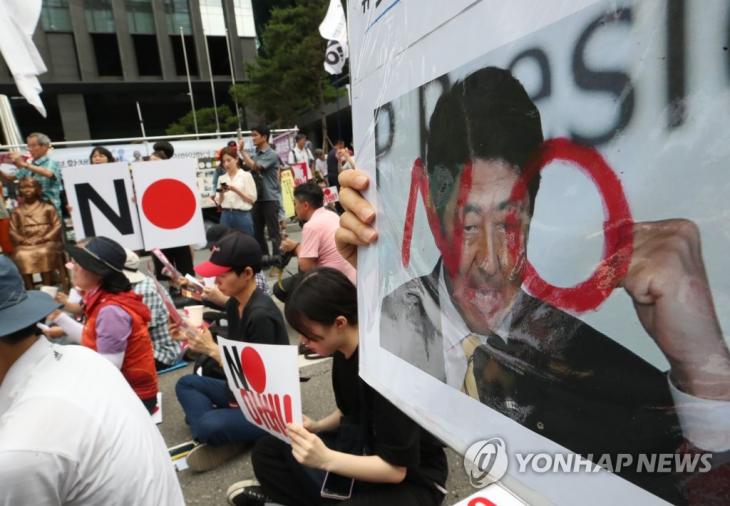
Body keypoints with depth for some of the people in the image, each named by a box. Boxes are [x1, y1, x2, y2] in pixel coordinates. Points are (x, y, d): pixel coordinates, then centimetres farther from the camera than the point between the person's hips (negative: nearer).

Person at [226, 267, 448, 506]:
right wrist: (316, 427, -6)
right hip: (361, 448, 8)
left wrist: (326, 459, -36)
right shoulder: (344, 351, -5)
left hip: (412, 479, -7)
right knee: (267, 451, 1)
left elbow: (396, 468, -25)